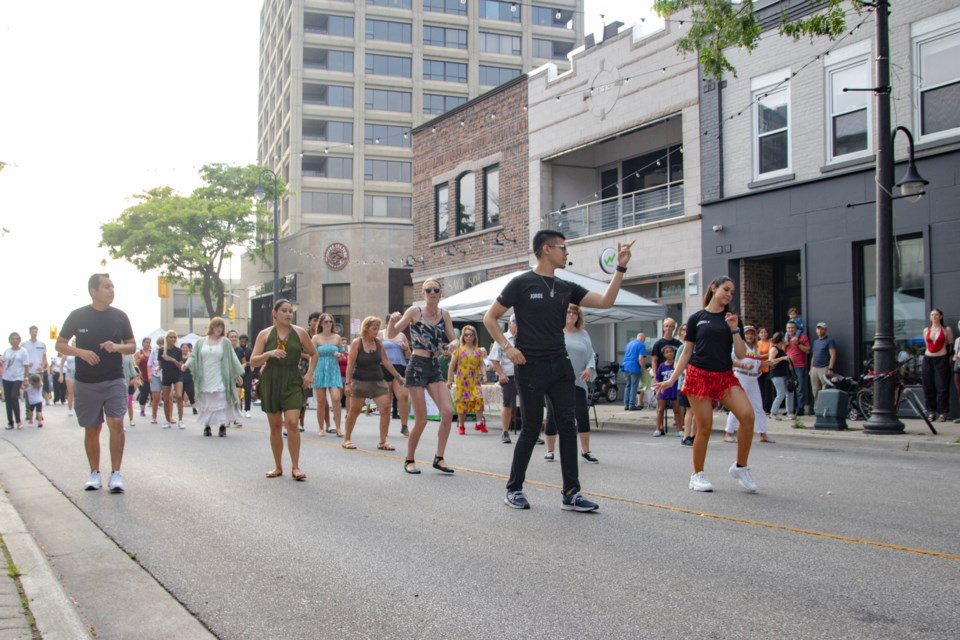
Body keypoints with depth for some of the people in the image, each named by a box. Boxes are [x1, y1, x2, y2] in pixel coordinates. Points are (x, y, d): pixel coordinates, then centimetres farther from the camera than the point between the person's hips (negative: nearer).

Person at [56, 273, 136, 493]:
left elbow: (132, 346, 8)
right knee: (92, 429, 8)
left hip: (114, 381, 0)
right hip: (86, 383, 0)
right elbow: (60, 345, 3)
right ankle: (94, 474, 21)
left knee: (116, 423, -14)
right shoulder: (77, 316, -3)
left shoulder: (120, 316, 1)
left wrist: (117, 347, -15)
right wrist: (81, 352, -16)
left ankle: (116, 474, -9)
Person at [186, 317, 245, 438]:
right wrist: (187, 364, -11)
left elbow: (232, 359, 6)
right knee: (206, 404, 3)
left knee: (221, 403, -5)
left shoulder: (225, 343, 5)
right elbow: (194, 357, 8)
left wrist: (237, 374, 5)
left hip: (220, 380, -1)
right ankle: (207, 426, 13)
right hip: (205, 380, 1)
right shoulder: (201, 342, 9)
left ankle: (222, 426, 3)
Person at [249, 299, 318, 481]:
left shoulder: (299, 332, 2)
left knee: (292, 423, -13)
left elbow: (314, 354, 16)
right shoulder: (265, 334, 1)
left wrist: (309, 373, 5)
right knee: (275, 426, 7)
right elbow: (253, 361, -3)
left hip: (292, 383, -1)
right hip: (270, 382, 1)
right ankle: (278, 467, 19)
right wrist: (269, 354, -19)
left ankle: (295, 467, -4)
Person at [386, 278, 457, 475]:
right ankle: (409, 460, 16)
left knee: (448, 411, -11)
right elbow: (391, 335, -4)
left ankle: (439, 458, 2)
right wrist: (392, 320, -24)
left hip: (436, 366, 5)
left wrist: (452, 346, -11)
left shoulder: (444, 314, 6)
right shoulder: (415, 311, -6)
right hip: (418, 366, -4)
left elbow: (453, 340, 12)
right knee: (421, 420, -4)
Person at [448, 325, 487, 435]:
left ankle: (479, 422, -10)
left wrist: (484, 375, -9)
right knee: (462, 401, 1)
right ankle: (461, 425, 14)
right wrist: (449, 380, 0)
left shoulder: (478, 350, 11)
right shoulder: (459, 349, 5)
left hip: (475, 380, 1)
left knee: (479, 398, -19)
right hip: (461, 380, -1)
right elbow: (452, 365, 5)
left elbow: (481, 364, 9)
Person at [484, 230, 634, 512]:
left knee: (568, 426, 0)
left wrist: (621, 268, -2)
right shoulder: (521, 284, -5)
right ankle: (514, 489, 16)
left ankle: (570, 494, 3)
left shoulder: (566, 288, 10)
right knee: (531, 429, 0)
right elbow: (490, 318, -1)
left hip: (560, 365, 5)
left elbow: (605, 302, 4)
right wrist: (507, 347, -12)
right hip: (530, 367, -5)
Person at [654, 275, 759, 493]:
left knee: (747, 415, -20)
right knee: (705, 428, -5)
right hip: (699, 375, -2)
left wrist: (734, 330, -8)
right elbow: (687, 352, 9)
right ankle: (697, 475, 14)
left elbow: (741, 355, 4)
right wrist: (672, 379, 3)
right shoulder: (697, 318, 6)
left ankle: (740, 467, -3)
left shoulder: (732, 319, 11)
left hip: (725, 376, 2)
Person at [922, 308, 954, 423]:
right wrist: (925, 359, 16)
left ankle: (942, 413, 2)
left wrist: (950, 358, 0)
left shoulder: (946, 330, 3)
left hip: (941, 359, -4)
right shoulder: (926, 330, 12)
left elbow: (951, 346, 6)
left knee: (942, 386, -4)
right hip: (928, 359, 4)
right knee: (928, 387, 3)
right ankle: (932, 412, 11)